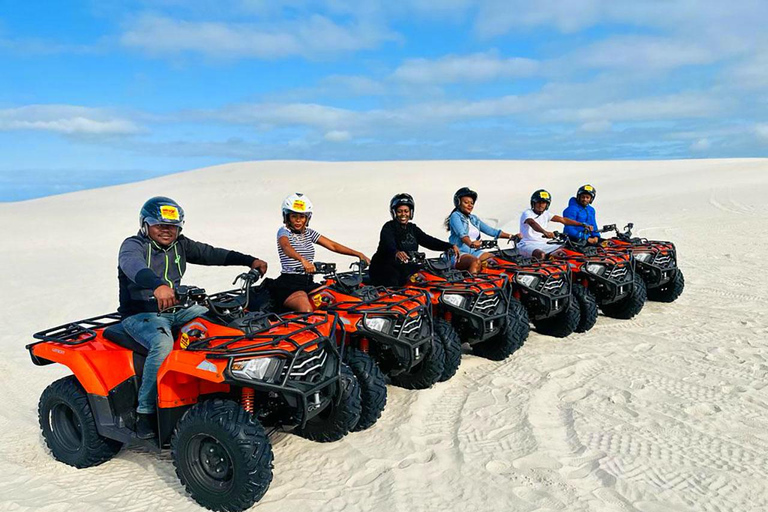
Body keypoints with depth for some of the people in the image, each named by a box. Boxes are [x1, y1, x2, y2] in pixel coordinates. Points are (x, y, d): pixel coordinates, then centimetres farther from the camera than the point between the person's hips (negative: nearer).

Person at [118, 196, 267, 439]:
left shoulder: (180, 245, 11)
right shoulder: (133, 245, -10)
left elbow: (211, 254, 10)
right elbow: (133, 265, -33)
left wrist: (249, 260, -2)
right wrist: (158, 285, -56)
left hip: (176, 309, 7)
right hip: (140, 315, -7)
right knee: (162, 344, -35)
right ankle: (145, 412, -23)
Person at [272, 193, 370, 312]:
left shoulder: (309, 233, 17)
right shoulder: (284, 231, -2)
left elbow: (333, 246, 13)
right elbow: (286, 247, -25)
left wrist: (359, 254, 2)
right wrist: (302, 259, -46)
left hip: (308, 282, 7)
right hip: (289, 284, -7)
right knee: (306, 311, -33)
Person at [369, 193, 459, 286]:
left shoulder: (413, 229, 12)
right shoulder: (388, 228, -7)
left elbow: (429, 241, 2)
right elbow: (388, 245, -27)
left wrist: (450, 246, -12)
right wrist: (396, 252, -51)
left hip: (406, 267, 6)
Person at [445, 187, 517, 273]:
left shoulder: (474, 218, 21)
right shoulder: (455, 216, -2)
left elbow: (491, 231, 15)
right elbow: (461, 234, -20)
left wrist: (511, 236, 4)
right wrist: (470, 244, -41)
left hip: (474, 252, 7)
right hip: (459, 253, -7)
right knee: (476, 261, -36)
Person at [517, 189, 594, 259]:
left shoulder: (546, 214, 15)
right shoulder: (527, 213, -6)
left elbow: (563, 220, 10)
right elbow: (532, 223, -28)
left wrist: (583, 225, 3)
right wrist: (544, 232, -48)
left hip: (543, 245, 7)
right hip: (528, 245, -7)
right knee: (541, 254, -38)